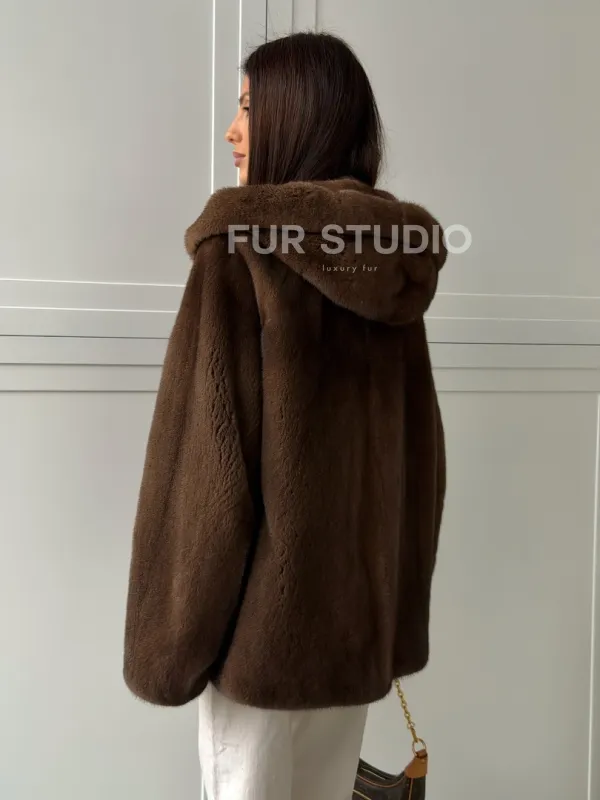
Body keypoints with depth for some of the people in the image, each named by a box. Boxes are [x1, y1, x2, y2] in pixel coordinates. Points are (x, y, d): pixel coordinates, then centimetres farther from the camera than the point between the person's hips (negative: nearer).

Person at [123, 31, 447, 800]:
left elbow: (204, 451, -17)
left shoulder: (238, 245, -14)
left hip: (264, 603, -6)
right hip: (360, 599, 7)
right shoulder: (395, 263, 5)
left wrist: (170, 634, -8)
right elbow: (416, 449, 7)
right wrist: (398, 605, 15)